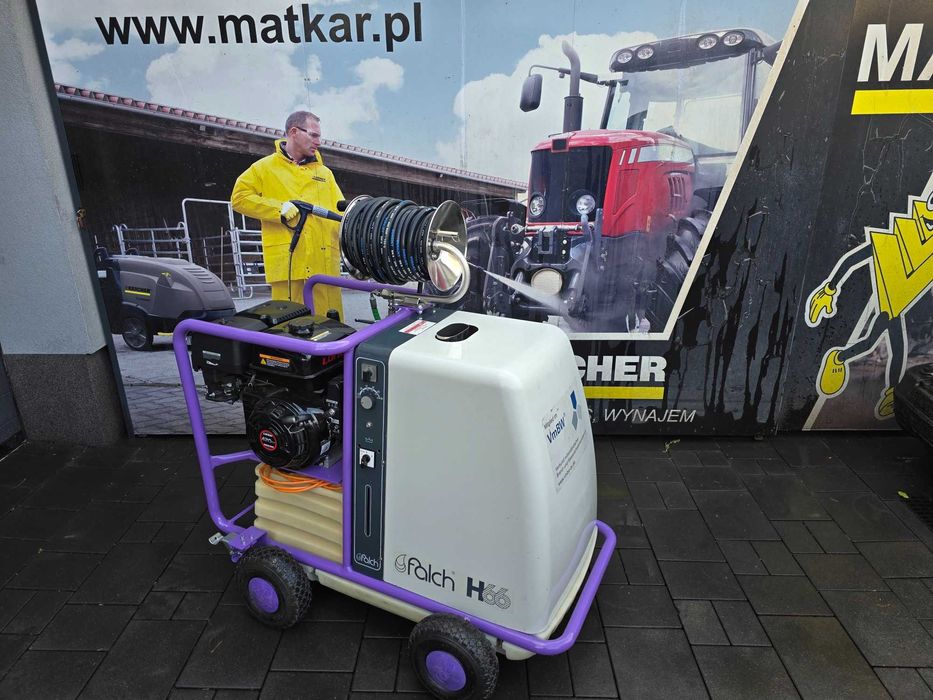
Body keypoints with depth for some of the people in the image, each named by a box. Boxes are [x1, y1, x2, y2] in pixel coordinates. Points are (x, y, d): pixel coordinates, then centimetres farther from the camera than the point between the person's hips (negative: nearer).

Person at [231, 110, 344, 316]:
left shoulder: (325, 173, 24)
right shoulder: (265, 167, 13)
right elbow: (239, 197, 6)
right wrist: (278, 208, -6)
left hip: (325, 262, 3)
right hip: (286, 259, -3)